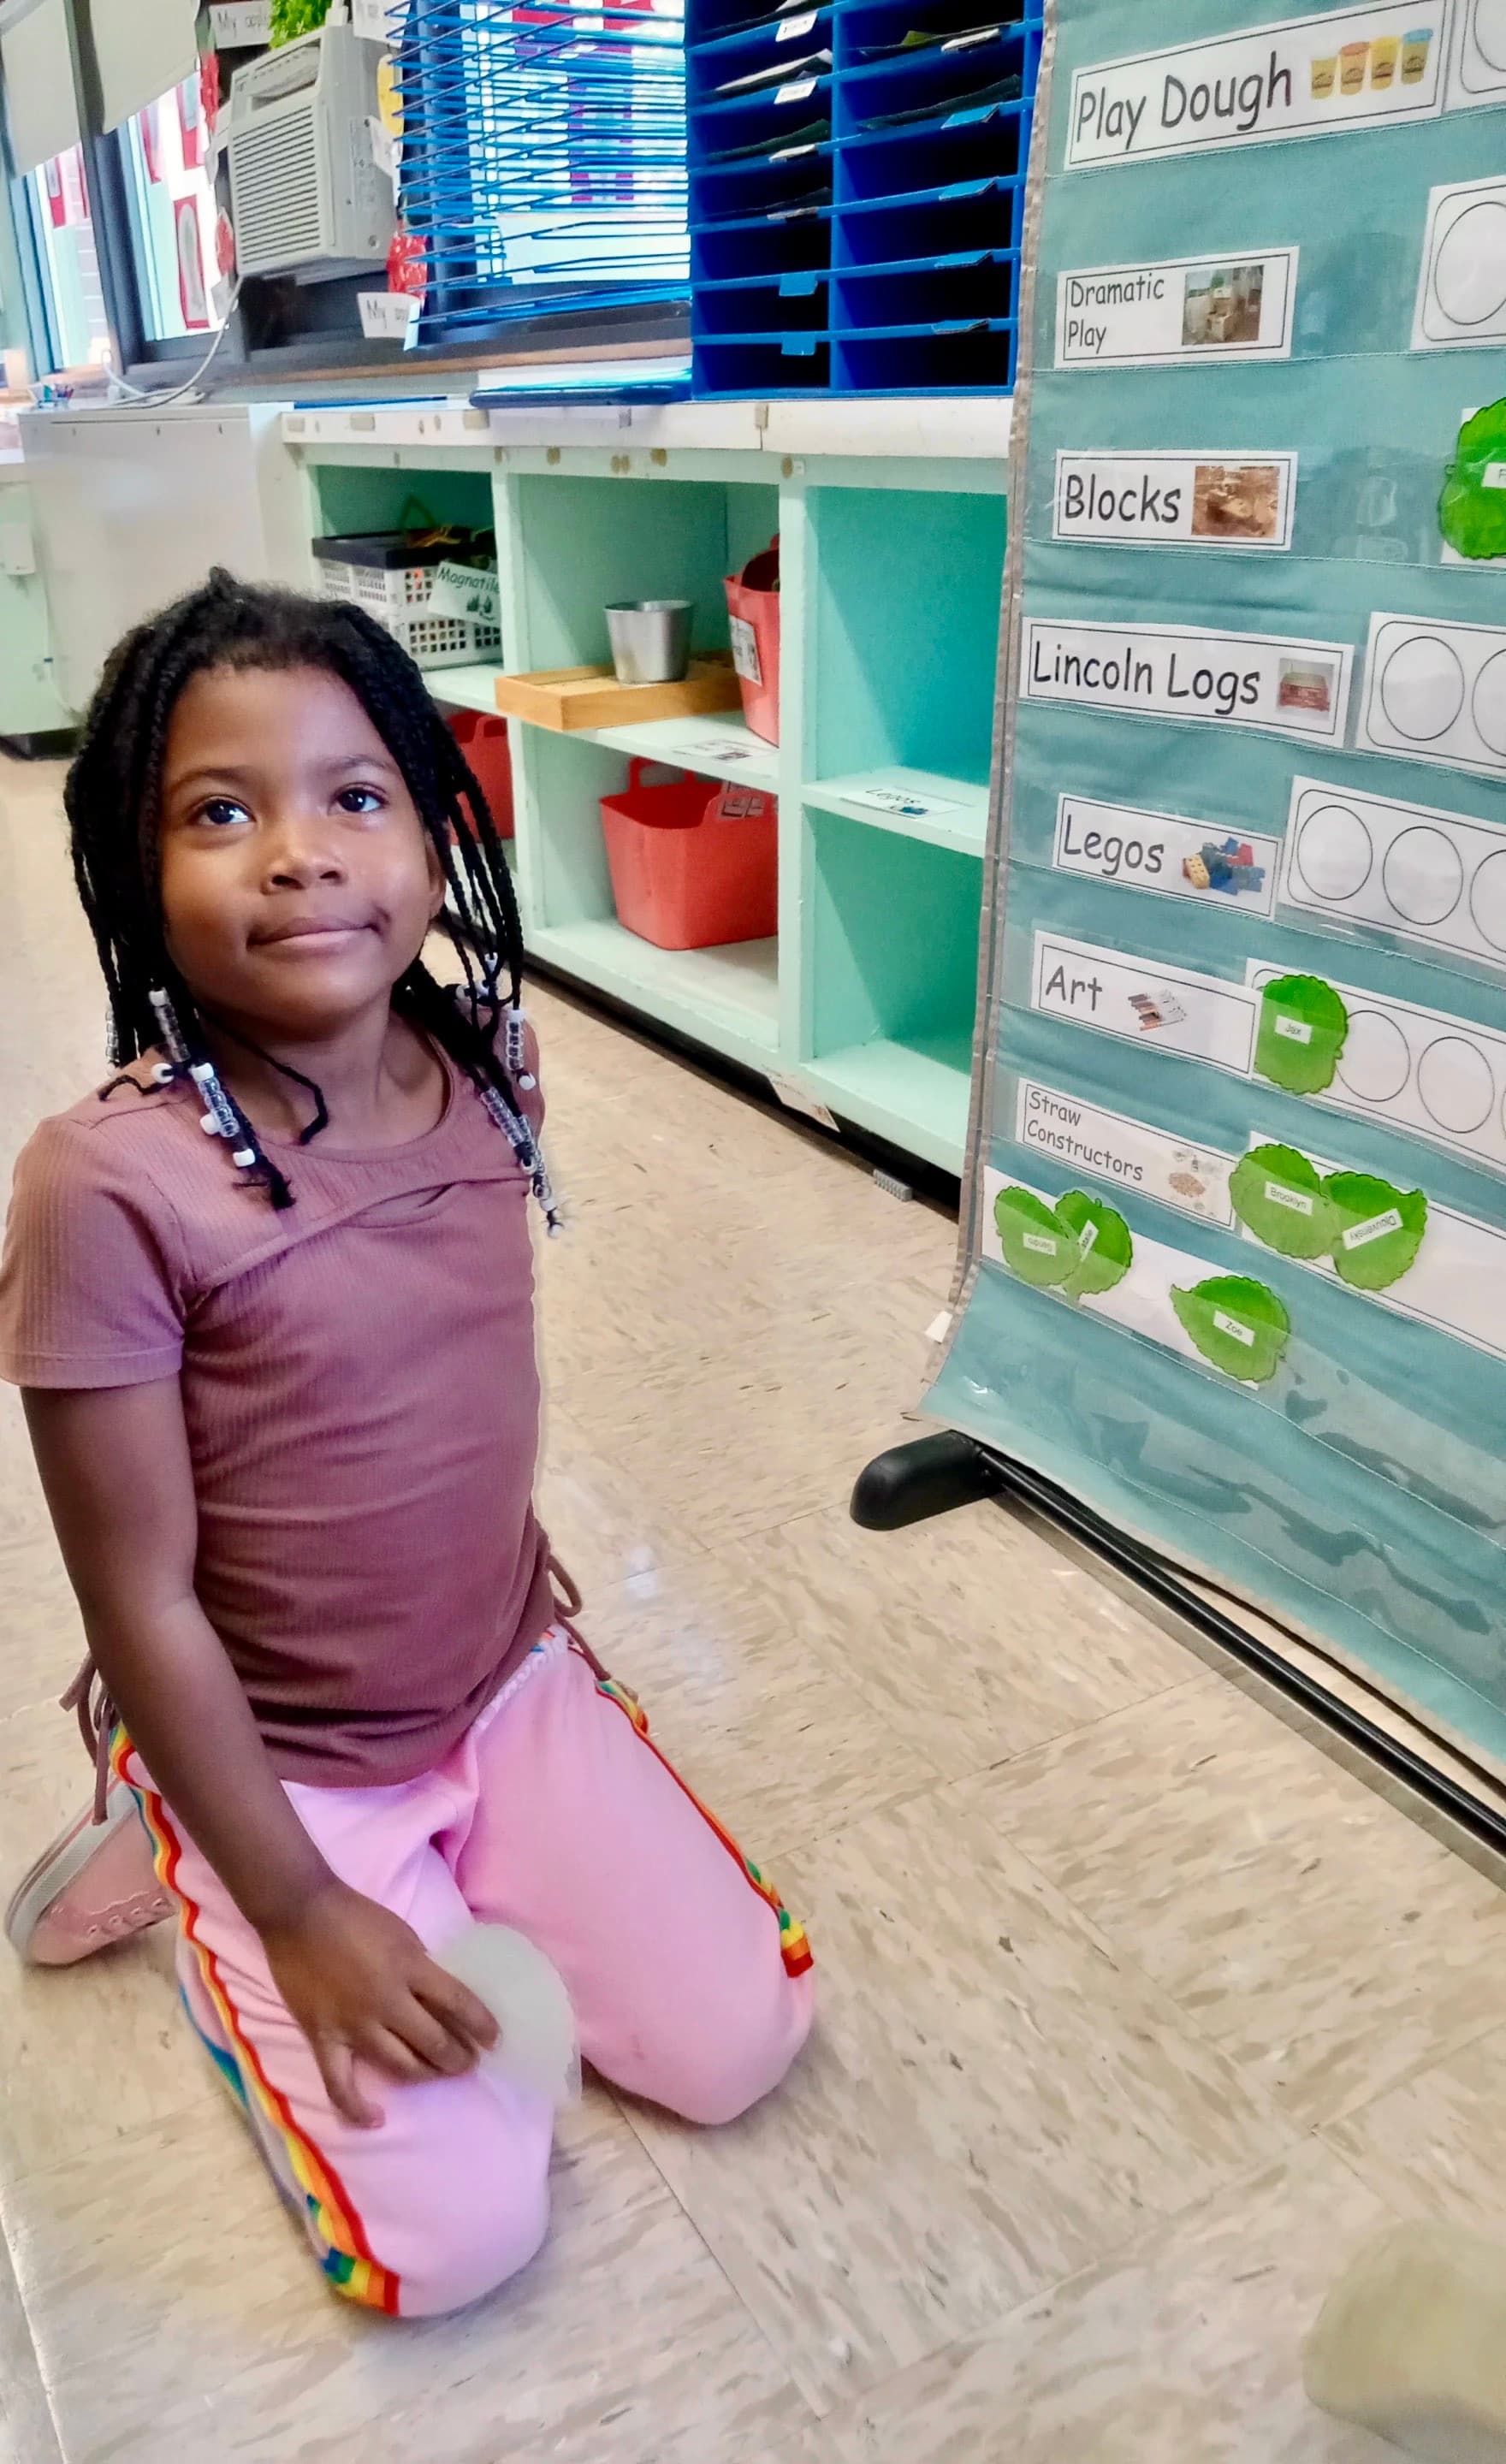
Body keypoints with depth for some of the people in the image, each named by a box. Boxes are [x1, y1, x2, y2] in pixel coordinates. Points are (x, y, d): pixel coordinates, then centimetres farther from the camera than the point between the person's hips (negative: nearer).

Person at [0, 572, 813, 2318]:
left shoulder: (486, 1078, -10)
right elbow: (144, 1605, -18)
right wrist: (298, 1912, -14)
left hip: (510, 1685, 5)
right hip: (270, 1757, -4)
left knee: (738, 2045, 3)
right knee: (456, 2235, -5)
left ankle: (444, 1881, 23)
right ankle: (186, 1874, 16)